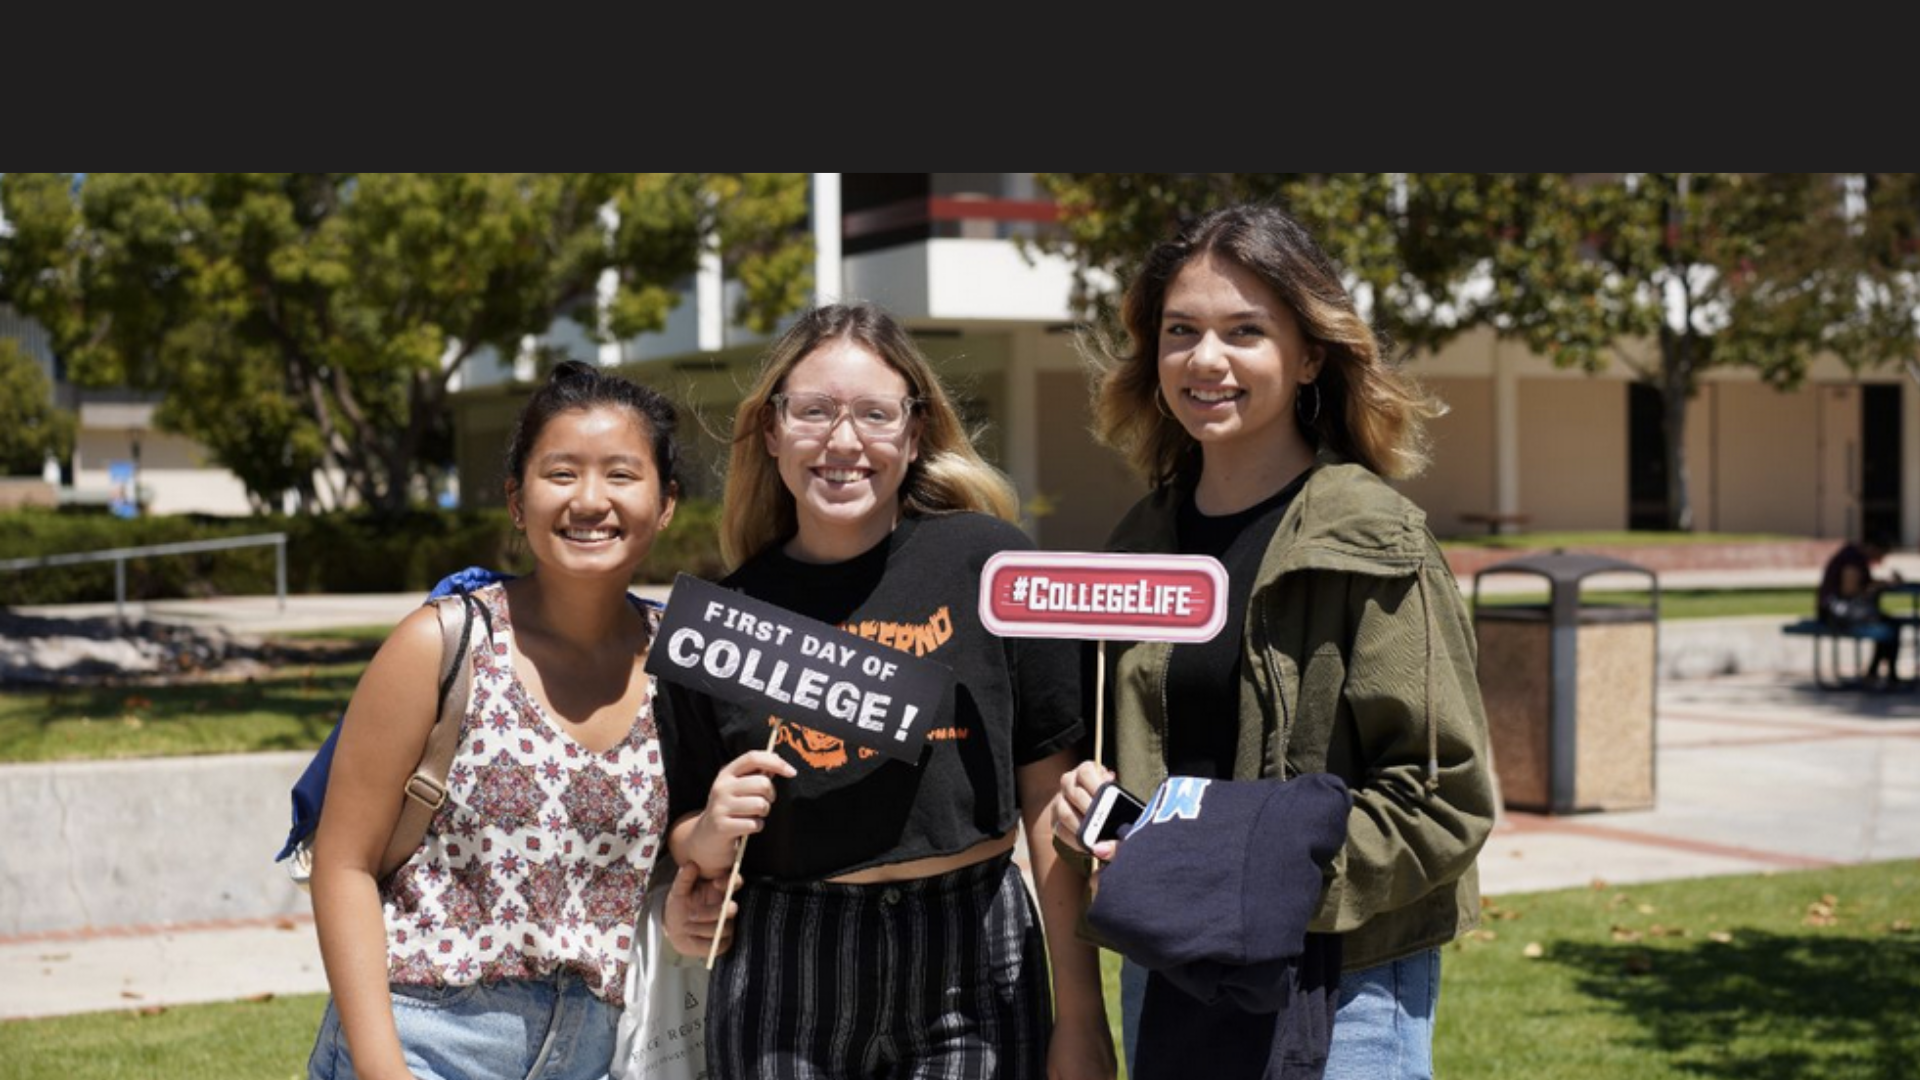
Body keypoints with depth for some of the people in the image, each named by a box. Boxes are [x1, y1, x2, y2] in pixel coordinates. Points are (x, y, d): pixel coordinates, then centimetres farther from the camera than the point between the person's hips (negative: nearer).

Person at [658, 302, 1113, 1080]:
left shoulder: (986, 561, -3)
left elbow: (1050, 797, -2)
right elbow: (689, 848, 12)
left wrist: (1080, 1016, -2)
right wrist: (711, 836, -11)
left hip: (971, 966, -1)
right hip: (785, 980, 2)